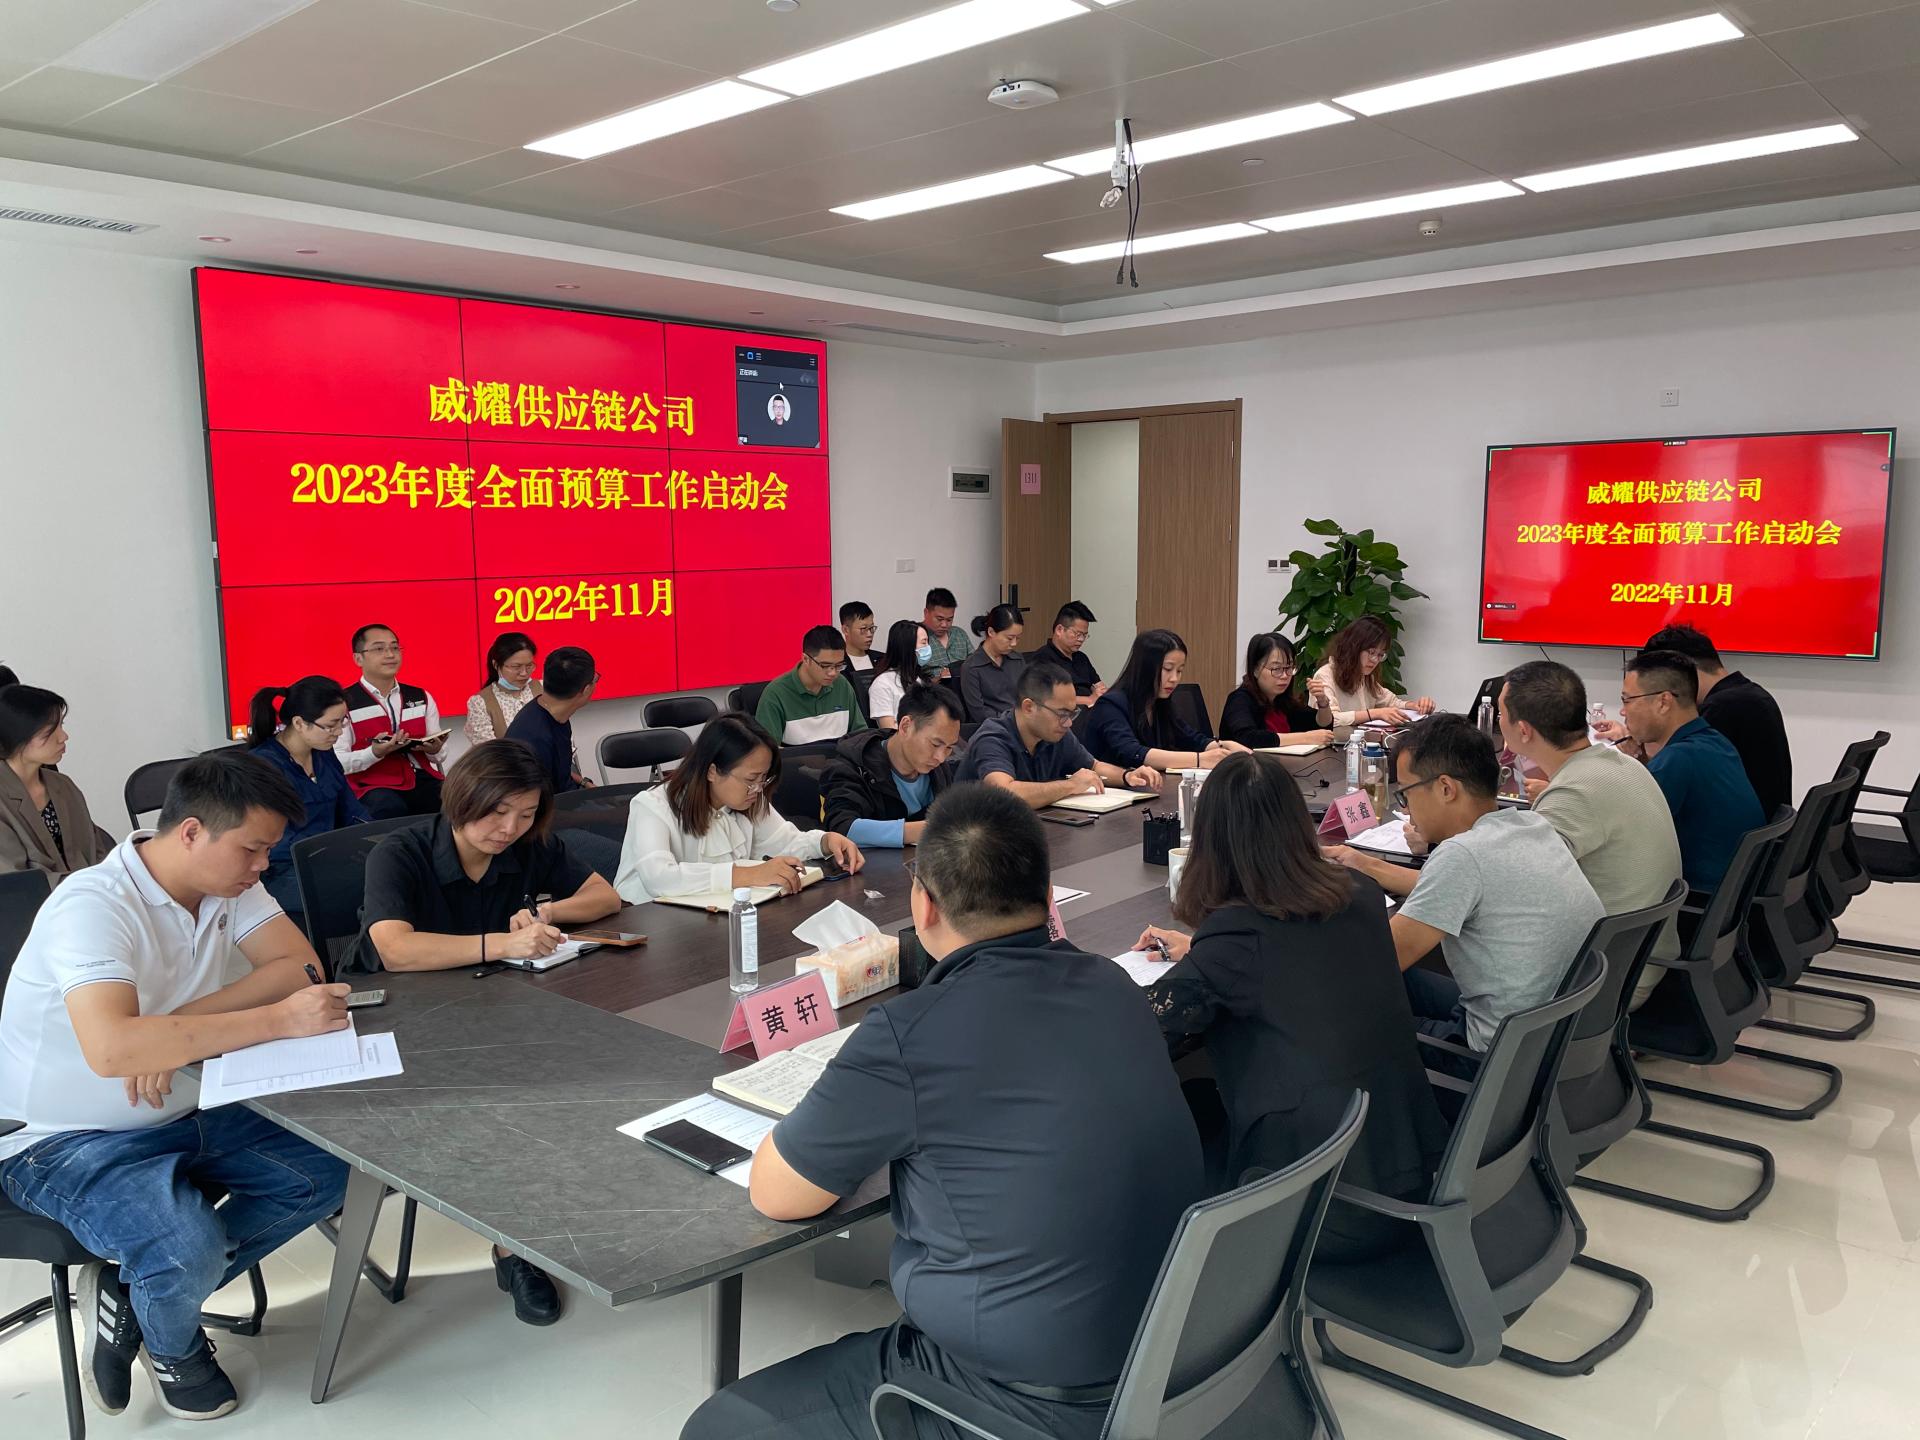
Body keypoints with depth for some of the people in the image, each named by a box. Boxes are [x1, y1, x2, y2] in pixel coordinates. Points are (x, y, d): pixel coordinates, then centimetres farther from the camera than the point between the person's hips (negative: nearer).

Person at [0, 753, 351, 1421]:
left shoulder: (229, 884, -5)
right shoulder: (93, 906, -27)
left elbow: (299, 963, -12)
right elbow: (111, 1049, -41)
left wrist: (182, 1026, -26)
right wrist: (280, 1020, -41)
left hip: (186, 1112, 7)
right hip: (69, 1142, -7)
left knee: (322, 1176, -8)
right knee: (190, 1249, -29)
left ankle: (131, 1294, 7)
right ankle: (172, 1347, 8)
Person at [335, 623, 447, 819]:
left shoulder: (421, 698, 17)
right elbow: (337, 762, -7)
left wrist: (434, 749, -2)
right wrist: (375, 753, -22)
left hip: (423, 780, 4)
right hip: (373, 786, -4)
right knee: (390, 808, -37)